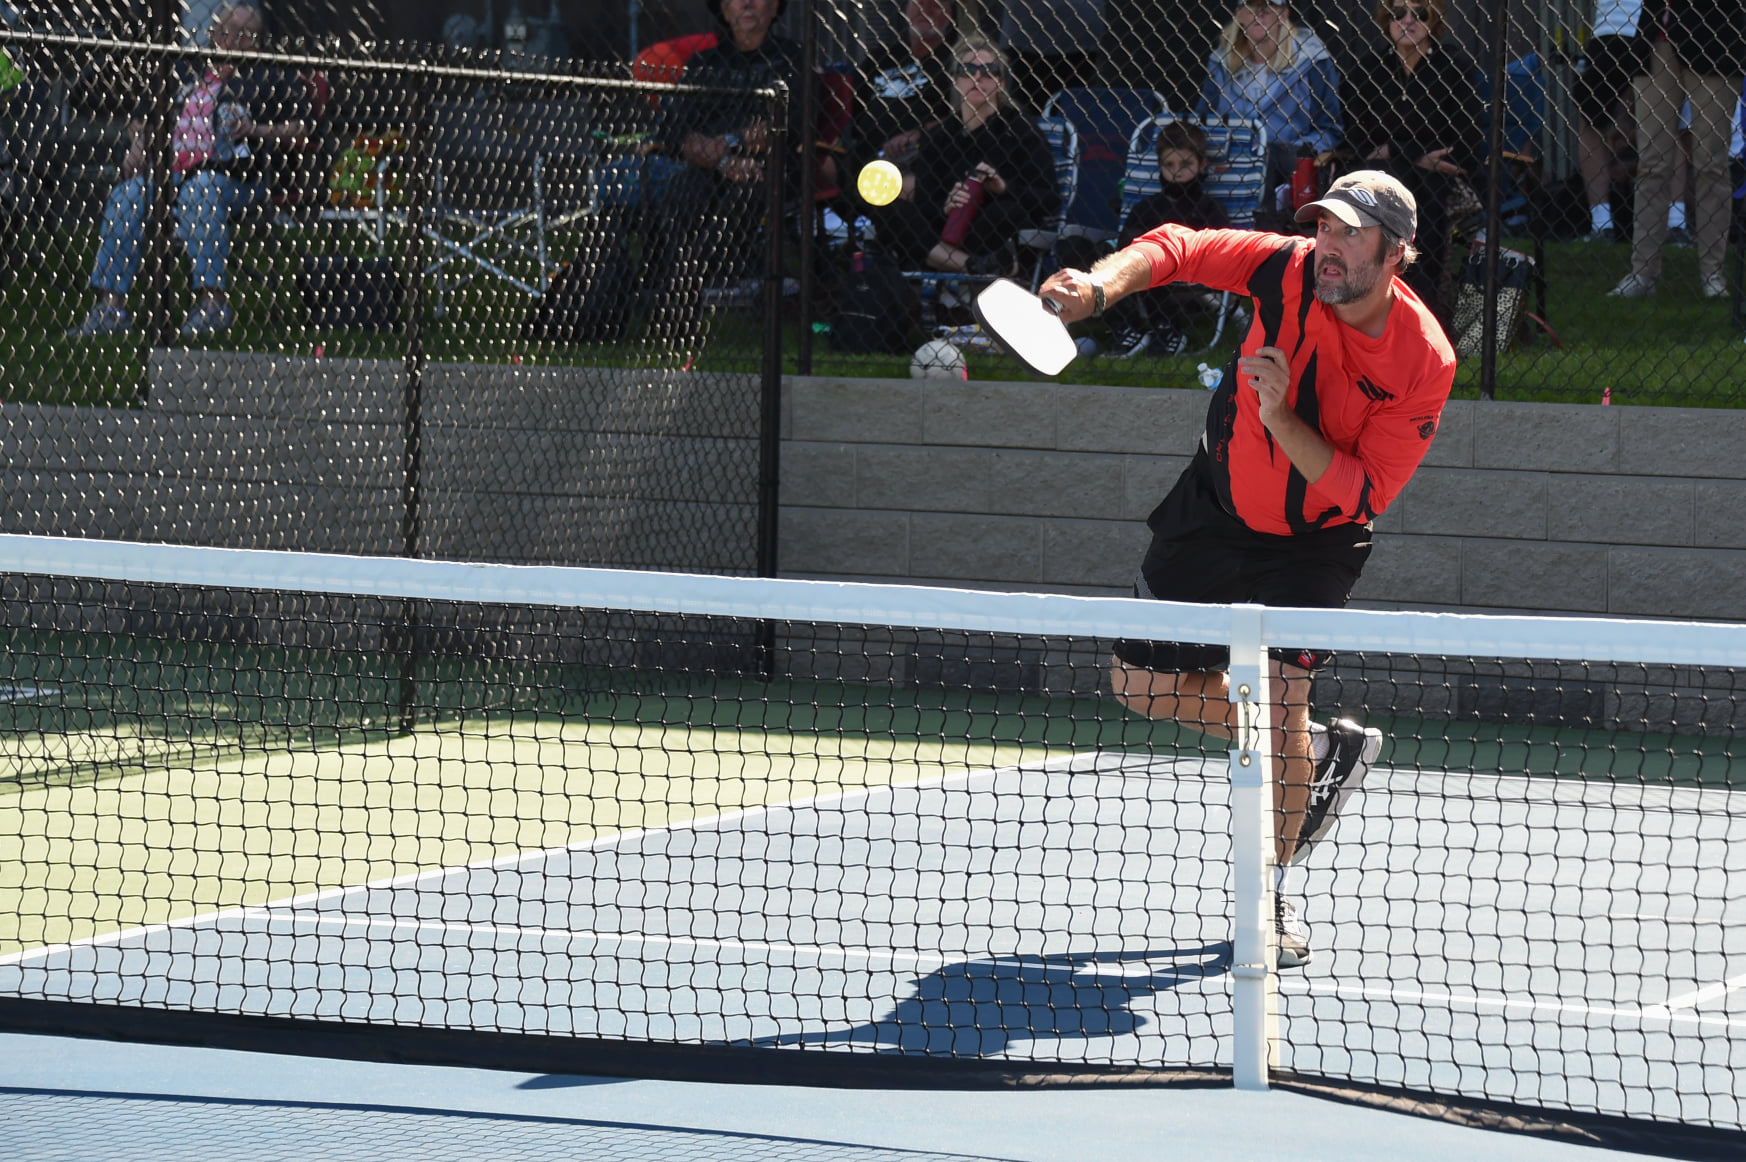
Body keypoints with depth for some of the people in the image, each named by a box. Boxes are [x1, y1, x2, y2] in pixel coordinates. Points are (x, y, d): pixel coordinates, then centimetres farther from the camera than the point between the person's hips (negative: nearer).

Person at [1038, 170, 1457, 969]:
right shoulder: (1290, 271, -21)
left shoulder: (1424, 361, -26)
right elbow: (1178, 248, -11)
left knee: (1276, 687, -20)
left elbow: (1362, 494, -26)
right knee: (1146, 685, 6)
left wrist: (1283, 420, -38)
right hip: (1219, 506, 4)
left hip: (1315, 539, -4)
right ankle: (1319, 750, 29)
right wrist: (1101, 284, -31)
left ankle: (1271, 896, 0)